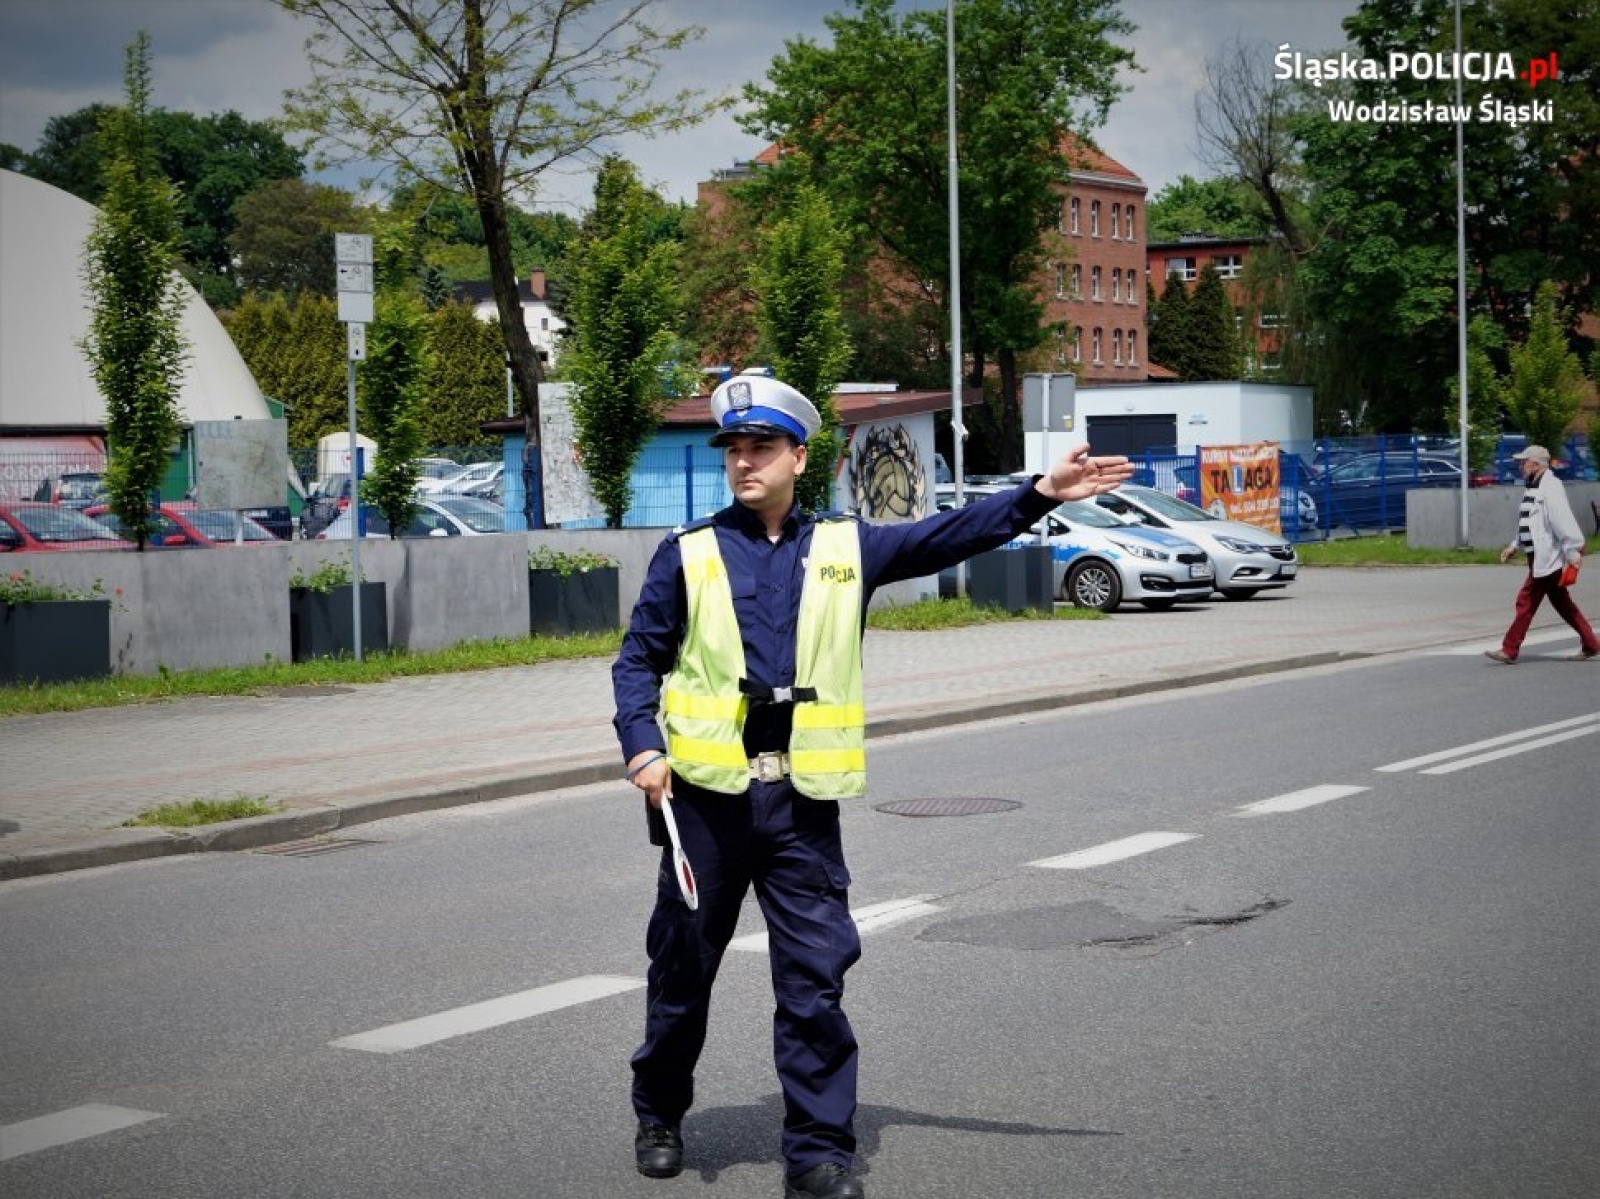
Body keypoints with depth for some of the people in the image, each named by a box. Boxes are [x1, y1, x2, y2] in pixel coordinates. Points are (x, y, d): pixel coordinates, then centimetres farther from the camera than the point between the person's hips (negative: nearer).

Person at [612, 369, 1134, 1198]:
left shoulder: (845, 547, 9)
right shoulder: (688, 554, 3)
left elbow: (947, 537, 5)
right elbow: (638, 661, 5)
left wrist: (1039, 495, -6)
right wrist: (643, 749, -9)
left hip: (803, 799, 1)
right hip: (706, 795, -1)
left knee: (816, 978, -2)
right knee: (683, 968, 11)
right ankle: (659, 1116, 32)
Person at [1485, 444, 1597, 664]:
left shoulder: (1550, 488, -16)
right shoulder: (1535, 489, 16)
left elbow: (1564, 523, -21)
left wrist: (1573, 553, -24)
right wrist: (1515, 547, 20)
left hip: (1546, 559, -10)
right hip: (1539, 558, 10)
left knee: (1527, 602, -6)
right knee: (1562, 603, 13)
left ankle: (1510, 650, -2)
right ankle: (1590, 645, 18)